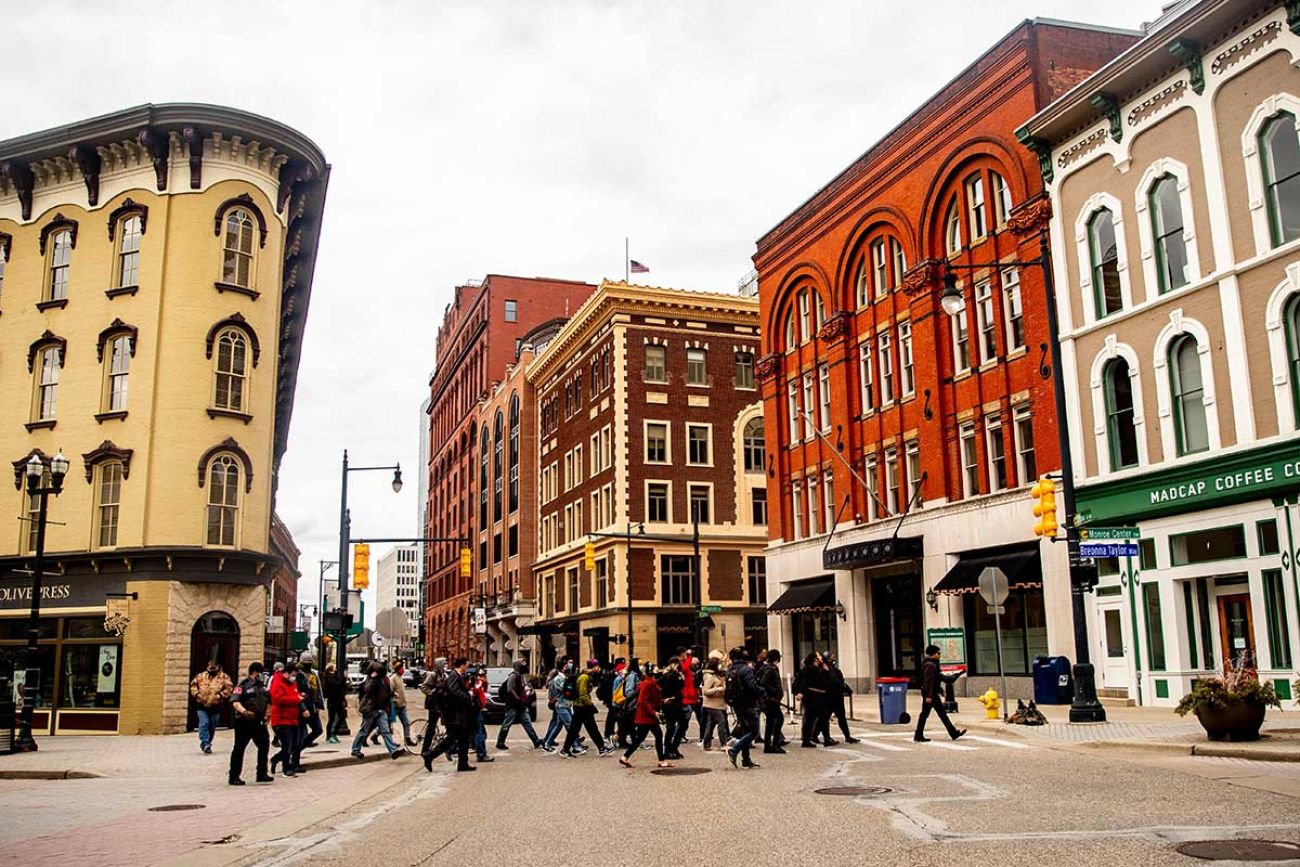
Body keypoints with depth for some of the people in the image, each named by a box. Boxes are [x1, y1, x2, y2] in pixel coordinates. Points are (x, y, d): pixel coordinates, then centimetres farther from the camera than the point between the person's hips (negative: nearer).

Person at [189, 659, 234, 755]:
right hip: (202, 705, 0)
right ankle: (205, 743, -14)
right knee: (204, 723, -15)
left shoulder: (223, 677, -1)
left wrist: (221, 695, -16)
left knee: (212, 727, 10)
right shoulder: (201, 676, 7)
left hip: (215, 707, 0)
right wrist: (196, 693, 2)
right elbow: (193, 684, 18)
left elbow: (229, 688, -6)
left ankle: (207, 744, 27)